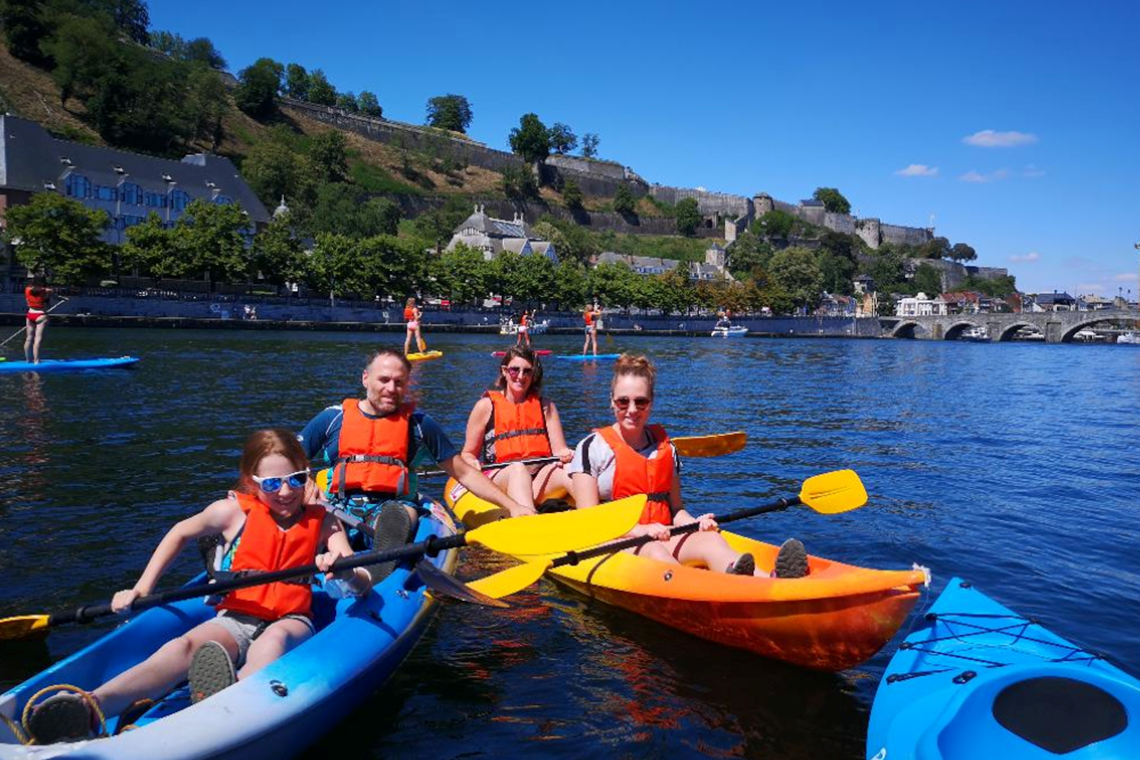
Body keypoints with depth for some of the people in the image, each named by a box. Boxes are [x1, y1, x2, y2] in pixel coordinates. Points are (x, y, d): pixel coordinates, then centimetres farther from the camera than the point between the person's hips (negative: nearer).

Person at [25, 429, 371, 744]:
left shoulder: (323, 521, 0)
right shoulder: (234, 511, 1)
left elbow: (363, 586, -7)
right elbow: (180, 534, 20)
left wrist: (344, 572, -32)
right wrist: (141, 588, 12)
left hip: (291, 621, -1)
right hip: (235, 619, 1)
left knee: (274, 638, -37)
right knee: (187, 646, -30)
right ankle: (91, 707, -53)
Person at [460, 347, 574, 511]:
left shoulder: (545, 406, 15)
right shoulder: (486, 406, 8)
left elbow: (559, 449, 9)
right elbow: (468, 453, 11)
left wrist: (564, 454, -15)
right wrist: (472, 463, -12)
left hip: (541, 479, 2)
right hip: (498, 478, -2)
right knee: (518, 469, -36)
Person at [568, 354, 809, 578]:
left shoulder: (665, 447, 16)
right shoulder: (593, 447, 0)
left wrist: (696, 523, -5)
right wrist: (640, 530, -19)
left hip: (661, 539, 4)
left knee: (711, 540, -27)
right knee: (654, 553, -38)